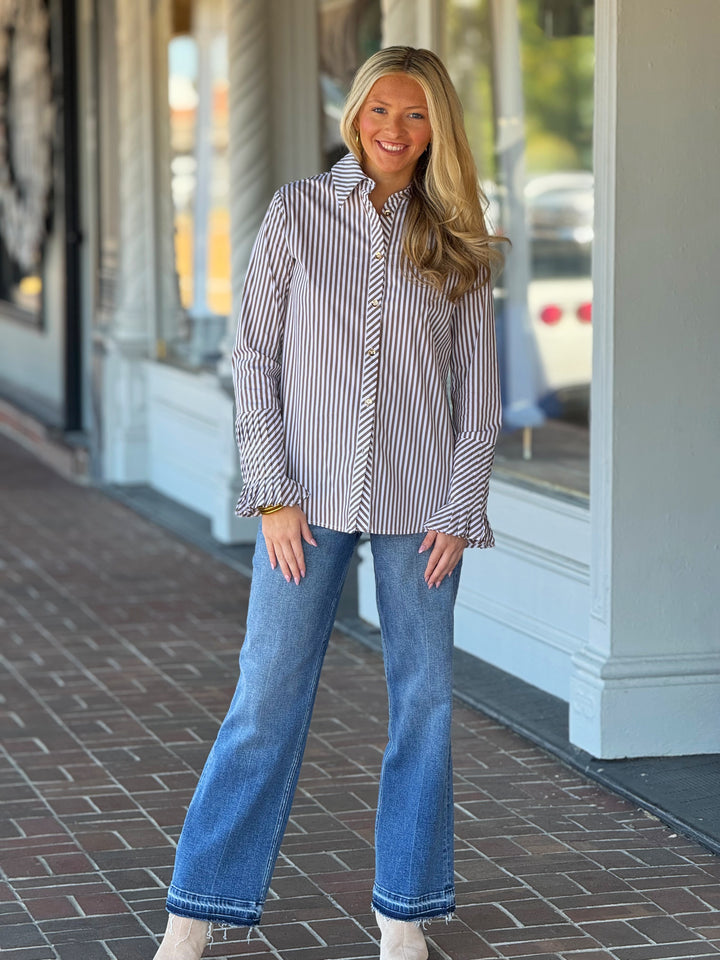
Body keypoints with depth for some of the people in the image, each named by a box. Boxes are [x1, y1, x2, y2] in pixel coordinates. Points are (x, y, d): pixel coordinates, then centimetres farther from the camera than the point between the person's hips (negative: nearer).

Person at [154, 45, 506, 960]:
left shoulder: (455, 241, 5)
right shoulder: (298, 210, 2)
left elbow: (478, 386, 7)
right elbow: (254, 358, 1)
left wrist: (459, 508, -2)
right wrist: (273, 492, -7)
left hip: (418, 499, 2)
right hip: (310, 492, -1)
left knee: (422, 698, 5)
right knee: (267, 697, -2)